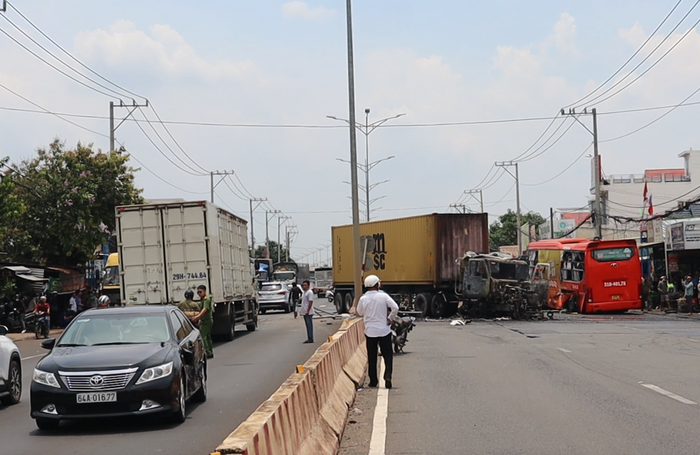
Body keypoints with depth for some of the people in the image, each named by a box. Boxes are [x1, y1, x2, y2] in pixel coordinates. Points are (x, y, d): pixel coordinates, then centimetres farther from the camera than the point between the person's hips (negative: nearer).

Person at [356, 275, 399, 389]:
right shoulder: (383, 296, -9)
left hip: (370, 331, 1)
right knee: (387, 354, 6)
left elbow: (359, 313, 9)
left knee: (372, 357, 10)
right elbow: (395, 308, -16)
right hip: (384, 330, -1)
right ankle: (387, 375, -13)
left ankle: (373, 381, 13)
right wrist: (390, 318, -4)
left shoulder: (363, 299, -5)